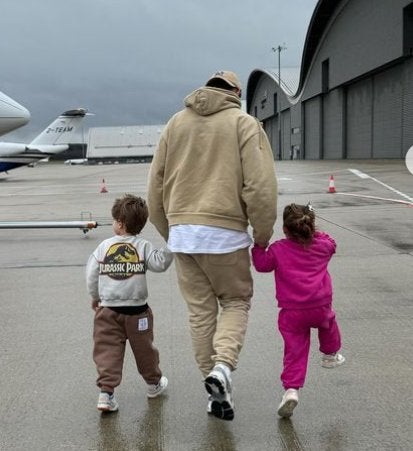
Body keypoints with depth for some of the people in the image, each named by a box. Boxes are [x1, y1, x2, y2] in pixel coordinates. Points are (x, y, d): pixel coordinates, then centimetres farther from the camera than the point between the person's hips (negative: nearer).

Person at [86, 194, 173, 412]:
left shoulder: (104, 245, -1)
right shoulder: (143, 246, -5)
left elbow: (91, 274, 2)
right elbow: (159, 263, -16)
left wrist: (95, 297, 17)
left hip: (108, 309, 0)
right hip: (137, 309, 0)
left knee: (107, 350, 4)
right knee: (144, 349, 17)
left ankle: (106, 391, -7)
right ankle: (154, 383, 36)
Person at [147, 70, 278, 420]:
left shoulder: (177, 122, 13)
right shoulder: (244, 123, 0)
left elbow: (156, 185, 14)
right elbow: (260, 186, -10)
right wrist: (263, 235, 0)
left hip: (181, 231, 4)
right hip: (225, 231, -4)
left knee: (200, 310, 12)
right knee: (236, 301, 14)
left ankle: (216, 391, 18)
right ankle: (222, 366, -8)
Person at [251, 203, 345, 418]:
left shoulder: (278, 249, 0)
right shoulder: (323, 246, 9)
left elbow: (262, 264, 8)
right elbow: (330, 243, 31)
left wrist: (258, 246, 21)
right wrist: (314, 232, 32)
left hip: (291, 312, -2)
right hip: (321, 307, 2)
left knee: (295, 351, 3)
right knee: (328, 322, 35)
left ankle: (291, 390, -9)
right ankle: (330, 355, 51)